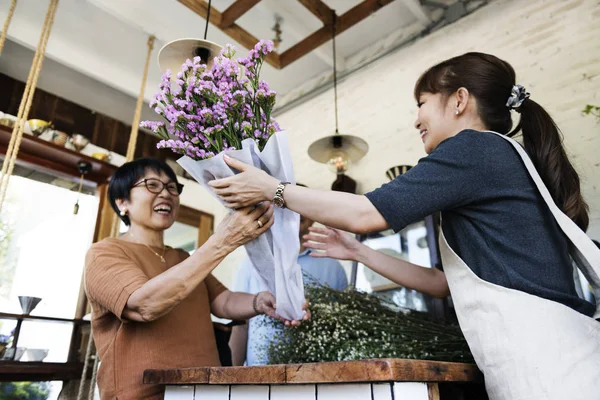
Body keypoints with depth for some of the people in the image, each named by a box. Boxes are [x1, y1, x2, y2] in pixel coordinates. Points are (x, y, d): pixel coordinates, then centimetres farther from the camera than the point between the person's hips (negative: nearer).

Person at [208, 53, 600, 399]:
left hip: (544, 362, -9)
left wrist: (272, 189, -2)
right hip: (544, 359, 9)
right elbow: (443, 282, 19)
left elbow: (364, 214, -14)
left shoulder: (474, 147, -8)